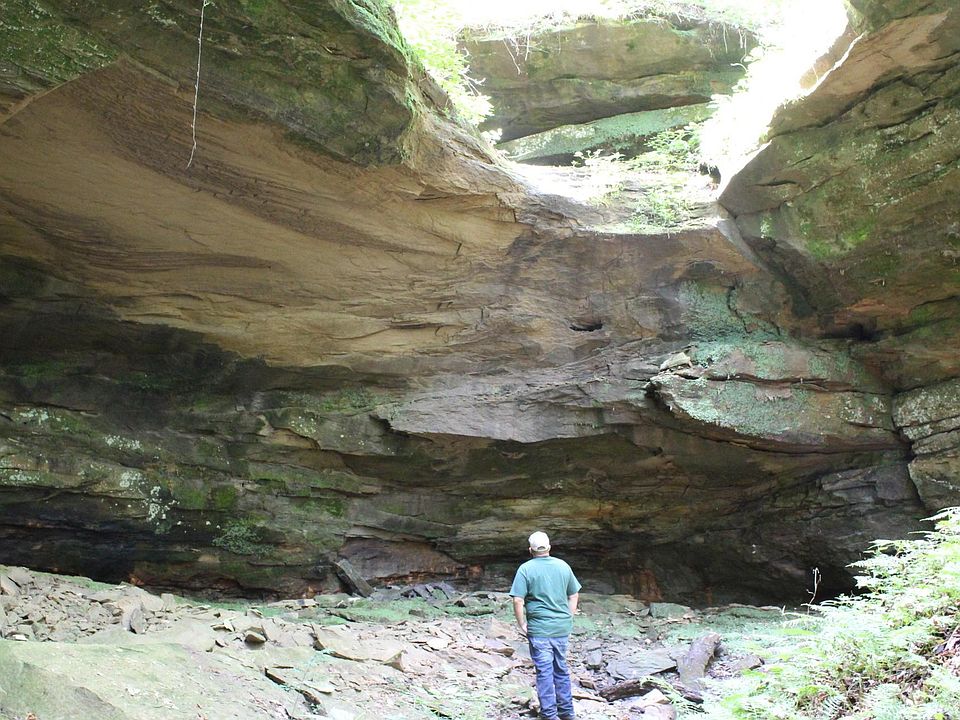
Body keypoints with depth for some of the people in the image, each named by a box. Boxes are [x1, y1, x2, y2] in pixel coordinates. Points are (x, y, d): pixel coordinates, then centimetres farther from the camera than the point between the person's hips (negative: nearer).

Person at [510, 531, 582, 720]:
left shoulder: (526, 569, -9)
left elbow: (518, 600, -14)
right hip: (562, 628, 4)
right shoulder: (563, 566, 5)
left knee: (544, 671, 4)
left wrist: (521, 625, -3)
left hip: (539, 628, -4)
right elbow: (574, 595, 12)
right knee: (561, 669, 17)